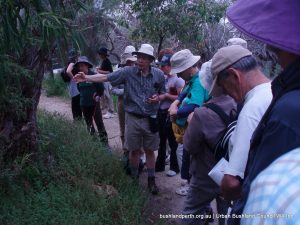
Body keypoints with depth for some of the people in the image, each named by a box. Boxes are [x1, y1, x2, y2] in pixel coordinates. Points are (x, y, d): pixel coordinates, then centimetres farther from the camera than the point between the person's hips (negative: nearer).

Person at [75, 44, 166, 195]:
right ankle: (134, 178, 30)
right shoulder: (128, 72, -8)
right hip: (133, 118, 0)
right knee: (134, 150, 12)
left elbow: (163, 93, 10)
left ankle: (151, 180, 24)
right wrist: (86, 78, -23)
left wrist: (157, 98, -12)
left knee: (149, 150, 11)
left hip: (150, 119, 0)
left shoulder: (159, 75, -3)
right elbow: (106, 77, -13)